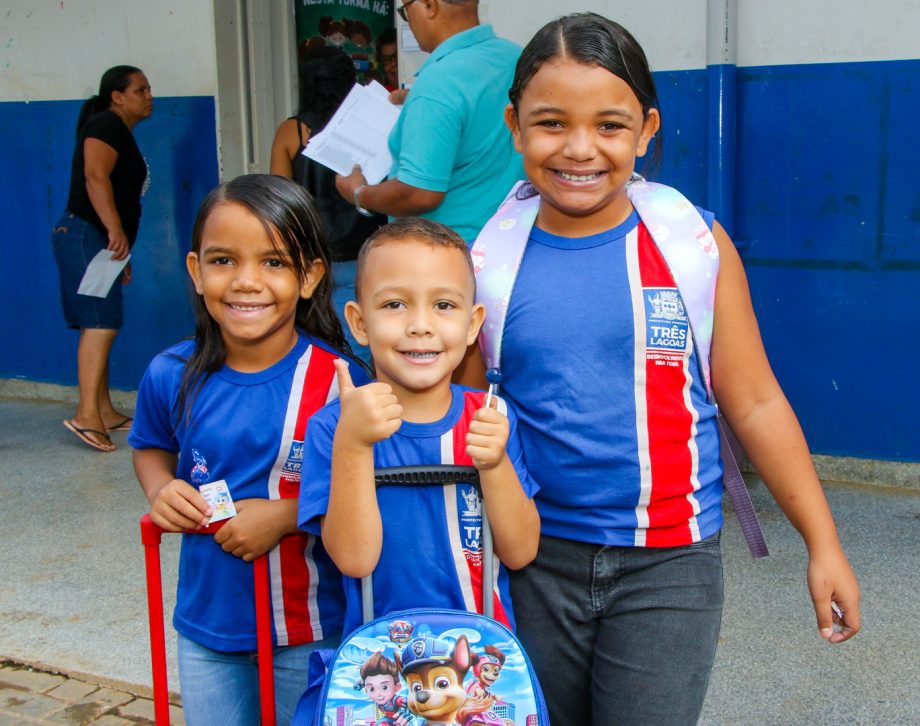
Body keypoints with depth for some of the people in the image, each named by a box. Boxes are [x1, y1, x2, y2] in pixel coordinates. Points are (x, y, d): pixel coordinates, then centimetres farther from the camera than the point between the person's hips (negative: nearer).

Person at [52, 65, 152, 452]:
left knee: (98, 327, 9)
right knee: (101, 323, -18)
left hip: (98, 242, 10)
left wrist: (121, 255, 25)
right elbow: (95, 177, -21)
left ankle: (104, 412, 13)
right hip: (83, 235, -10)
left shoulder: (121, 134, 24)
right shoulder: (106, 125, -6)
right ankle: (87, 415, -23)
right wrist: (116, 231, -29)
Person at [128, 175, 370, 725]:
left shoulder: (339, 381, -20)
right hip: (206, 623, 4)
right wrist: (161, 490, -8)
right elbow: (150, 446, 12)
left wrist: (288, 515, -25)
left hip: (312, 636, -3)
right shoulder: (171, 376, -7)